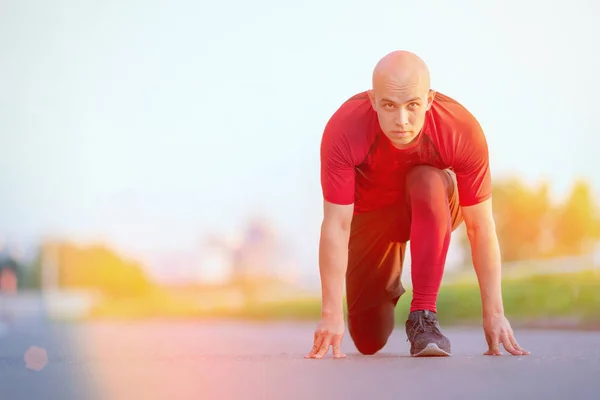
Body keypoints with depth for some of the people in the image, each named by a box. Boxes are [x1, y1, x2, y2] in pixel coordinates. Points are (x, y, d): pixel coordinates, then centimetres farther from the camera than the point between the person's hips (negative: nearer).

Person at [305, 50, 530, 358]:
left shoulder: (463, 130, -32)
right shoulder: (344, 130, -34)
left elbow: (480, 227, -26)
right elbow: (336, 226, -31)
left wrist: (493, 314, -26)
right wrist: (331, 315, -35)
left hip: (435, 208, 0)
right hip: (370, 214, 1)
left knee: (428, 182, -37)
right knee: (369, 340, -4)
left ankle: (423, 317, -28)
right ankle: (388, 287, 32)